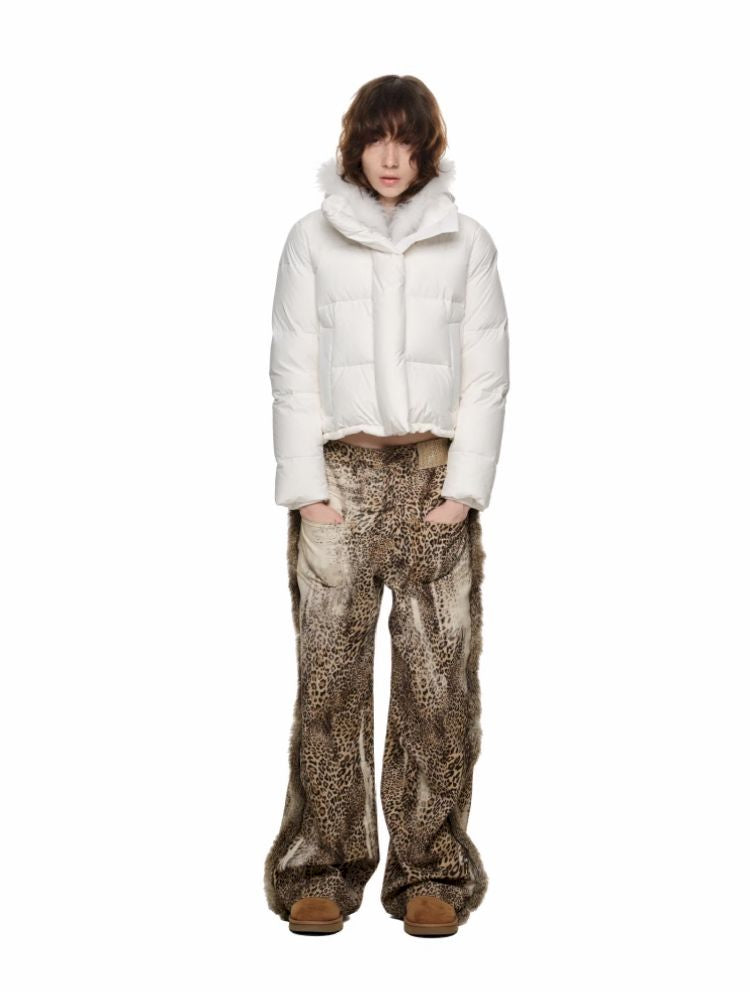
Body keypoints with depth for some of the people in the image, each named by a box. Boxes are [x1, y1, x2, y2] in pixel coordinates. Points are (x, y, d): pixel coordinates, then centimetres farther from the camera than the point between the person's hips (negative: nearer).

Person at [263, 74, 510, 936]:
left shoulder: (466, 242, 8)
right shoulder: (312, 239, 7)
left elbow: (486, 374, 5)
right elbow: (293, 371, 4)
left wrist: (462, 488, -4)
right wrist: (308, 488, -5)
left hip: (435, 477, 1)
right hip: (337, 475, 0)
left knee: (439, 685, -1)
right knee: (329, 680, -2)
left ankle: (430, 873, 10)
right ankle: (321, 871, 8)